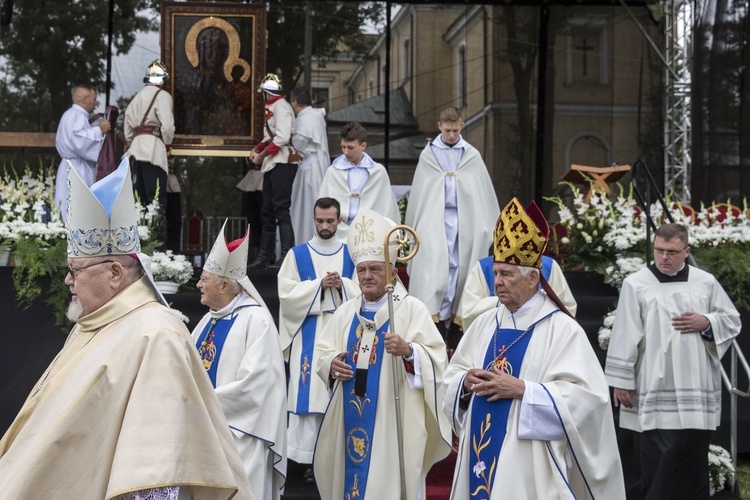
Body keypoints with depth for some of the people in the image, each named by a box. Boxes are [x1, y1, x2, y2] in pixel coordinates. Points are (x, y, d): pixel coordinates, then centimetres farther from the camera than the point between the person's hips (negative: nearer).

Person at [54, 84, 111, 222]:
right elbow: (79, 140, -27)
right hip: (78, 170, -11)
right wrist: (98, 130, -18)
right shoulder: (78, 116, -12)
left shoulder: (70, 115, 22)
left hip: (71, 168, 11)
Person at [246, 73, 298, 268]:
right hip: (272, 165, 10)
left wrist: (262, 155, -13)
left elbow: (282, 138, -21)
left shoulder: (281, 107, -11)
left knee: (281, 209, -13)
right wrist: (257, 149, 7)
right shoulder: (272, 108, 17)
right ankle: (265, 255, 23)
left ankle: (288, 255, -14)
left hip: (282, 164, -10)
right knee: (267, 211, 14)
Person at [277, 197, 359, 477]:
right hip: (308, 336, -1)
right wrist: (320, 285, -13)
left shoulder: (350, 255, 10)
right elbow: (287, 293, -3)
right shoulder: (298, 255, 7)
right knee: (308, 393, -5)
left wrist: (342, 284, -13)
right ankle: (310, 459, 0)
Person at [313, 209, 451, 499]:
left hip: (393, 421, -5)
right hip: (351, 420, 5)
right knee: (352, 474, 10)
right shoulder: (346, 312, 11)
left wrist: (408, 351, -31)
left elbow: (436, 359, -12)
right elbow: (322, 351, 14)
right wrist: (332, 363, -8)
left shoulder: (412, 309, -5)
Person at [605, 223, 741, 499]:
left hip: (697, 391, 4)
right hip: (654, 392, -3)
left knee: (693, 465, 10)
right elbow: (624, 336, -3)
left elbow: (733, 321, 15)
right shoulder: (636, 284, -2)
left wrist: (707, 323, -6)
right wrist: (621, 381, -5)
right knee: (657, 468, -4)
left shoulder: (706, 282, 8)